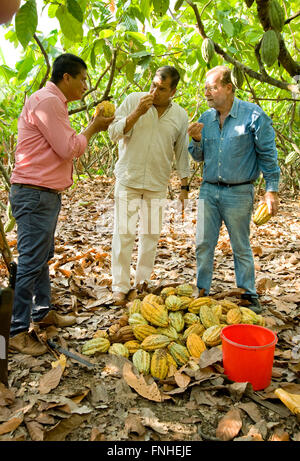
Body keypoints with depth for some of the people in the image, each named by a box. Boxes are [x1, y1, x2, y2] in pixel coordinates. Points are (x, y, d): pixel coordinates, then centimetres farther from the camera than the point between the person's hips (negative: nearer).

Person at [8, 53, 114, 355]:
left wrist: (93, 128, 12)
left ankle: (42, 311, 31)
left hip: (47, 194, 11)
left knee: (42, 257, 17)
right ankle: (17, 331, 4)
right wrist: (92, 129, -3)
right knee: (30, 262, -6)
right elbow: (69, 149, -18)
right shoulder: (46, 102, -14)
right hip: (34, 194, -11)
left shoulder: (53, 103, 19)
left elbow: (65, 147, 20)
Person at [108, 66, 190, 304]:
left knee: (151, 234, 8)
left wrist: (184, 186, 8)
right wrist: (137, 112, -18)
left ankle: (142, 281, 24)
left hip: (158, 185, 2)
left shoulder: (180, 116, 5)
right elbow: (114, 133, -5)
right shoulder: (133, 100, -1)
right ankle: (120, 287, 8)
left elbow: (182, 152, 10)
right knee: (124, 233, -3)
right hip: (128, 180, -2)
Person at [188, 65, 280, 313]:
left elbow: (268, 155, -3)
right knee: (204, 244, 7)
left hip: (239, 193, -4)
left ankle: (249, 296, 21)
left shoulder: (253, 115, -7)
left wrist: (272, 189, -7)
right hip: (209, 190, 5)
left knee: (241, 247, 6)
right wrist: (196, 140, -6)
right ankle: (202, 292, 21)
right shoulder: (205, 119, 7)